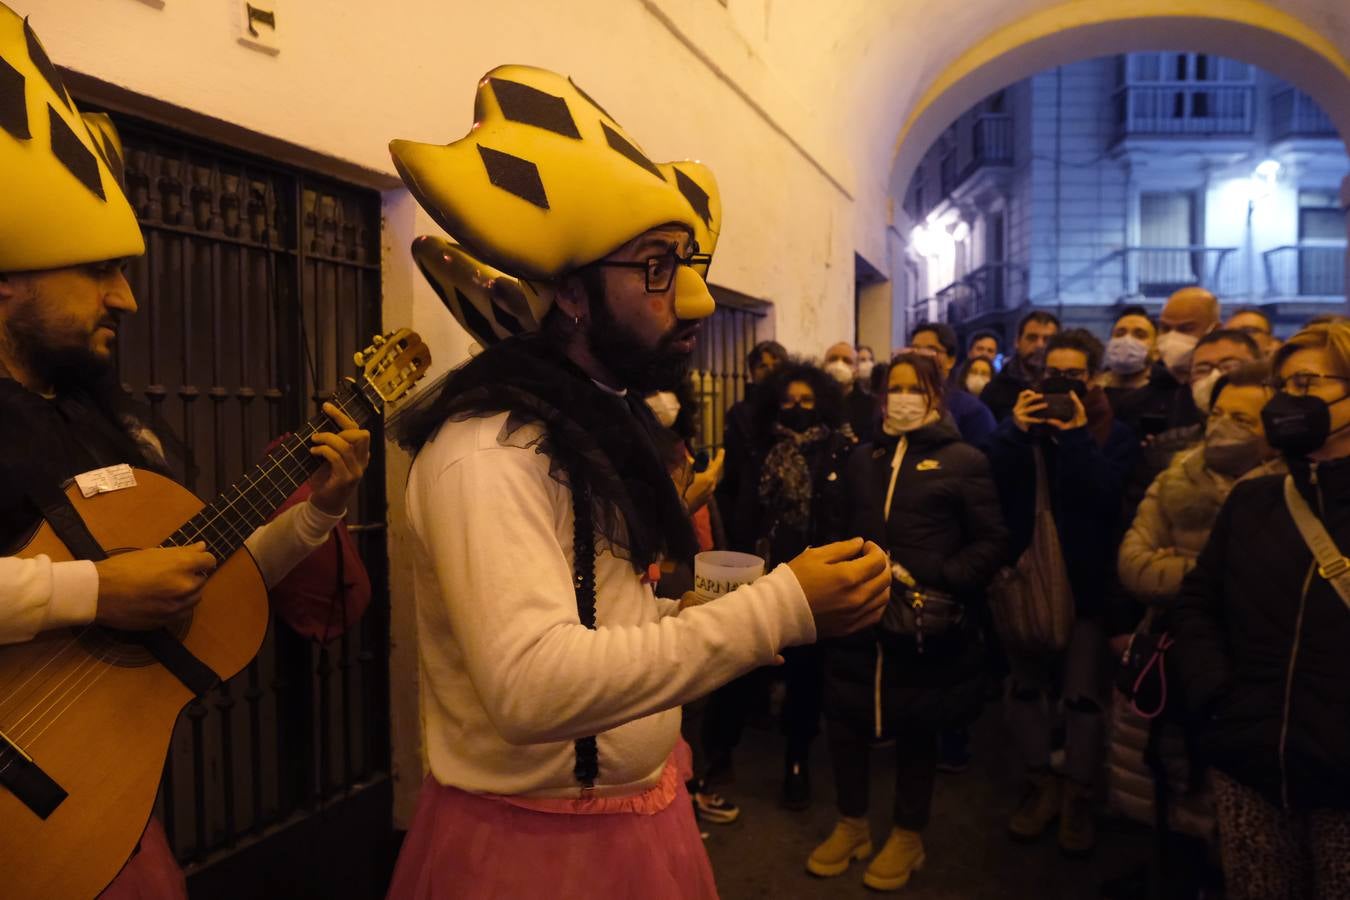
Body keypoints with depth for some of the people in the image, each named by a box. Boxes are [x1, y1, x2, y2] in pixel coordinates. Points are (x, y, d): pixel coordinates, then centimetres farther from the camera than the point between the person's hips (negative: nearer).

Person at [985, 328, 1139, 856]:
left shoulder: (1115, 435, 0)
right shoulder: (1022, 421, 5)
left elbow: (1107, 496, -18)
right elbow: (989, 485, -8)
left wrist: (1075, 435, -21)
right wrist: (1016, 431, -20)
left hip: (1085, 581, -2)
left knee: (1083, 692, 5)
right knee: (1027, 684, 10)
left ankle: (1078, 796, 20)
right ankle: (1040, 785, 26)